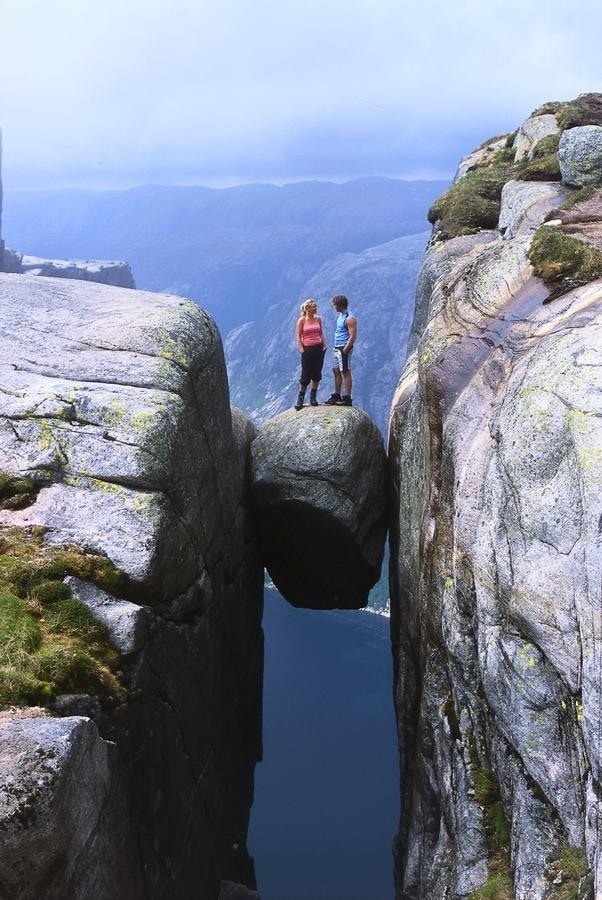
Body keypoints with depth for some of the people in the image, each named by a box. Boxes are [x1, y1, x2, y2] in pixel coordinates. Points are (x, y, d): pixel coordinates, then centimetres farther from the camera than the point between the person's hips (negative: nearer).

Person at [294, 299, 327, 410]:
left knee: (317, 373, 6)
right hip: (307, 349, -4)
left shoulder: (318, 319, 7)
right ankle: (300, 398, 12)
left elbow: (321, 333, 14)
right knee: (306, 375, -1)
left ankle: (313, 397, 17)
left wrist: (324, 345, 3)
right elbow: (298, 336, -6)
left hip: (318, 348, 4)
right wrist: (301, 349, -13)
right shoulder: (302, 320, -6)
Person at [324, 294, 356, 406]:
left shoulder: (349, 318, -16)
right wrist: (337, 347, 16)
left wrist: (345, 350, -21)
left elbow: (353, 336, -20)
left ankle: (347, 399, -1)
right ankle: (336, 396, 21)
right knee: (336, 371, 13)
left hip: (344, 348, -10)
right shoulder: (340, 315, 13)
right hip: (337, 347, 10)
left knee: (346, 372, -5)